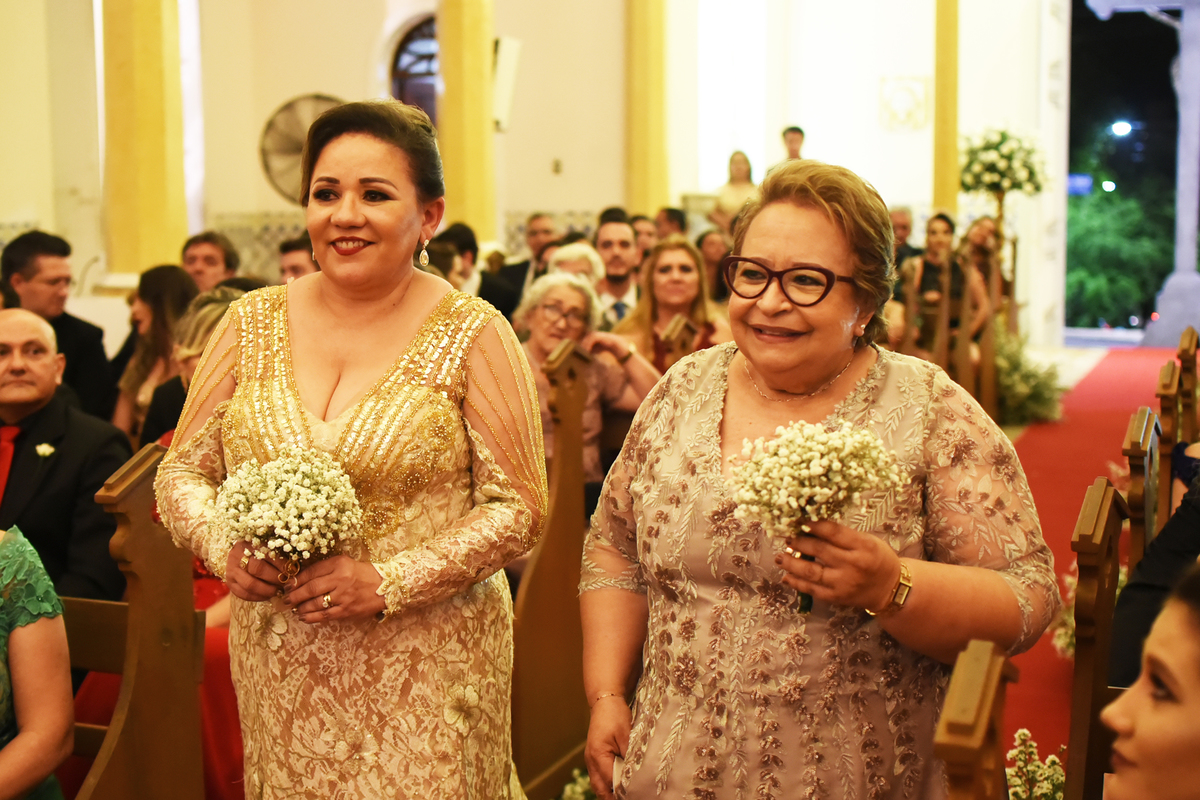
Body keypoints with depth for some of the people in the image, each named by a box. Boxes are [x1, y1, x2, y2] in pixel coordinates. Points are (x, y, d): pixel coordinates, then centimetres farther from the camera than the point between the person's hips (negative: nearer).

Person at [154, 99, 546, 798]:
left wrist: (389, 582, -18)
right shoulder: (253, 323, 4)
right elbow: (182, 471, 9)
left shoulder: (472, 334, -6)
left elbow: (519, 507, -7)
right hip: (280, 666, 3)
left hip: (426, 672, -3)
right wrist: (224, 549, -11)